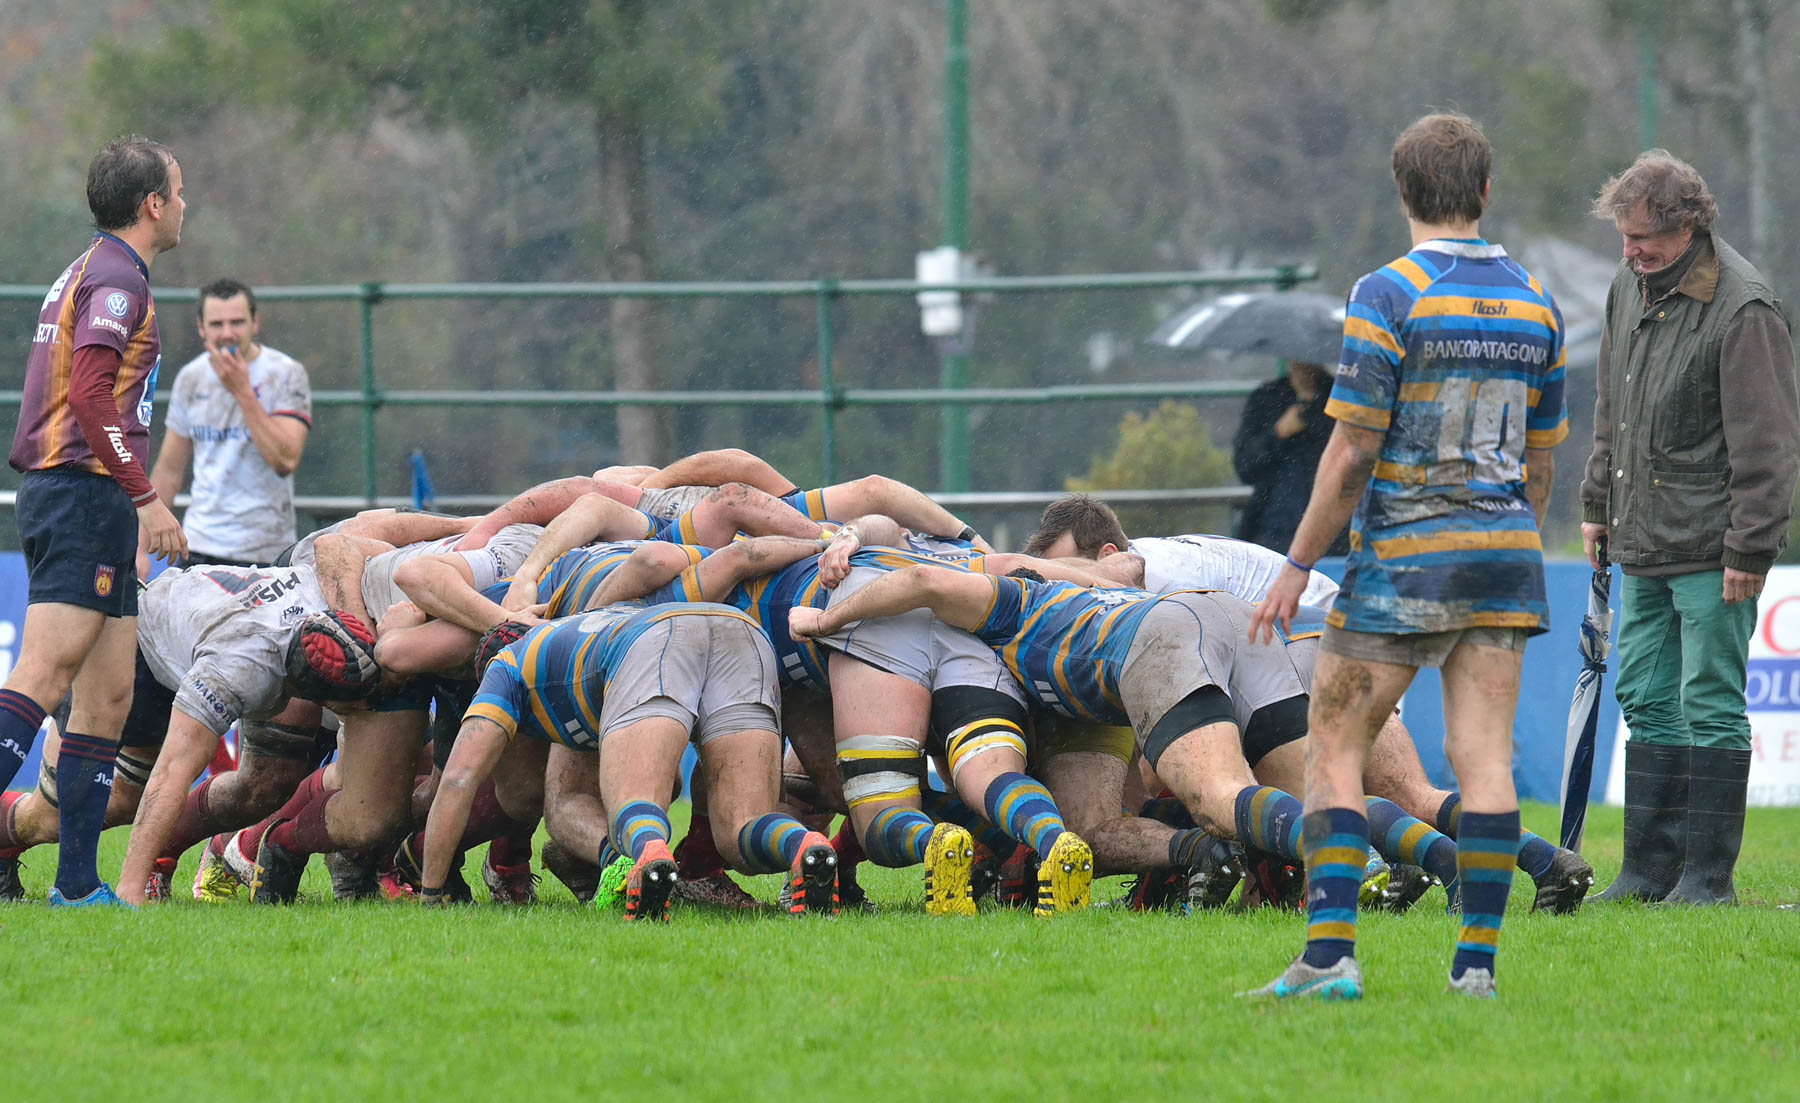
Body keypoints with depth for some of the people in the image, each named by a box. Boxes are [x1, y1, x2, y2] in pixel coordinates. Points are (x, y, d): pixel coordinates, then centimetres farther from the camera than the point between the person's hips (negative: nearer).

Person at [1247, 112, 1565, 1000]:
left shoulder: (1390, 294, -10)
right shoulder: (1535, 303, 8)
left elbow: (1352, 449, -12)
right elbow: (1541, 459, 14)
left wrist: (1296, 568, -6)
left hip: (1402, 560, -5)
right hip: (1503, 557, 5)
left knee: (1333, 752, 2)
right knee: (1484, 759, 3)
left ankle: (1330, 954, -8)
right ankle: (1478, 960, -1)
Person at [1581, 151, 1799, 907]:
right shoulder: (1630, 288, 11)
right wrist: (1598, 503, 21)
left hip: (1711, 552, -8)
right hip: (1643, 546, 8)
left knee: (1711, 709, -4)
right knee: (1648, 704, 10)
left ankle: (1708, 878, 1)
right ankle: (1650, 871, 15)